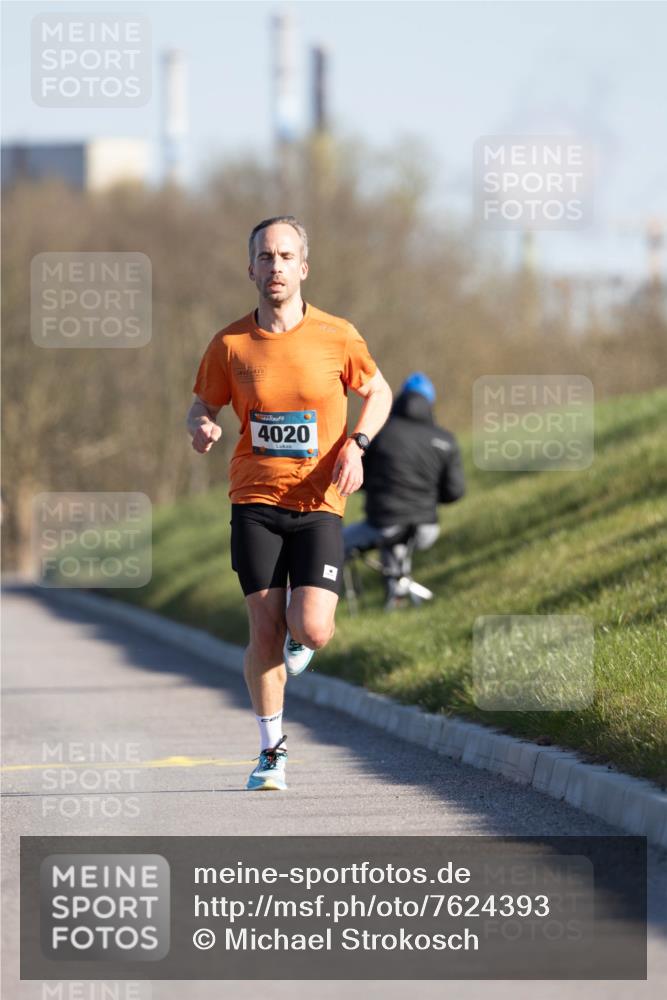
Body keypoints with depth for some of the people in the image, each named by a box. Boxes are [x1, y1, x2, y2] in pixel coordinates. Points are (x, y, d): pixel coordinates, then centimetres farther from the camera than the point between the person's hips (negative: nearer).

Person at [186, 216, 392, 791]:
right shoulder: (230, 344, 0)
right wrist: (201, 428, -12)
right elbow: (203, 405, 12)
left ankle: (296, 639, 26)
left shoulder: (337, 336, -2)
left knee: (312, 630, -13)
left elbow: (378, 391, 12)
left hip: (319, 502, -1)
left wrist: (355, 445, -5)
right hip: (255, 501, 1)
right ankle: (272, 750, 13)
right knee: (265, 630, -3)